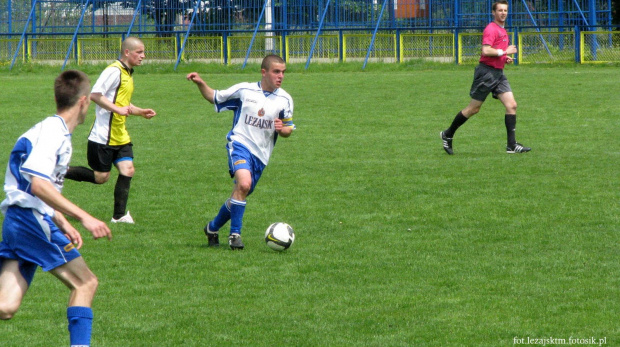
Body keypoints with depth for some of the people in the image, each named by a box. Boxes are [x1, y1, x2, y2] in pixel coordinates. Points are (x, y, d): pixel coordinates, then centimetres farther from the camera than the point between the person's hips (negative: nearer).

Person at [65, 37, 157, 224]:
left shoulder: (128, 74, 17)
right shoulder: (114, 71, -14)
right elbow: (94, 94, -22)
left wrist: (141, 112, 15)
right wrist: (118, 109, -26)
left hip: (120, 136, 9)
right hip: (104, 136, -9)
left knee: (127, 170, -5)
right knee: (100, 177, -3)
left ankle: (119, 215, -2)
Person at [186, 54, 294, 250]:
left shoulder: (284, 100, 4)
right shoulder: (244, 90, 0)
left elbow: (288, 130, 11)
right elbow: (214, 98, 13)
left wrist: (282, 129, -13)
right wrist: (200, 84, -4)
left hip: (261, 154, 4)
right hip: (240, 144, -4)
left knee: (240, 194, 9)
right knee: (244, 183, -29)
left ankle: (212, 228, 33)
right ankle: (235, 234, -18)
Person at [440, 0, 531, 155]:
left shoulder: (502, 31, 18)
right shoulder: (491, 29, -12)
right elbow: (486, 50, -25)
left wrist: (506, 58, 12)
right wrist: (504, 52, -17)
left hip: (498, 73, 9)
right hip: (487, 72, -9)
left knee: (512, 105, -5)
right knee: (473, 108, -1)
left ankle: (512, 145, -7)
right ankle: (447, 135, 16)